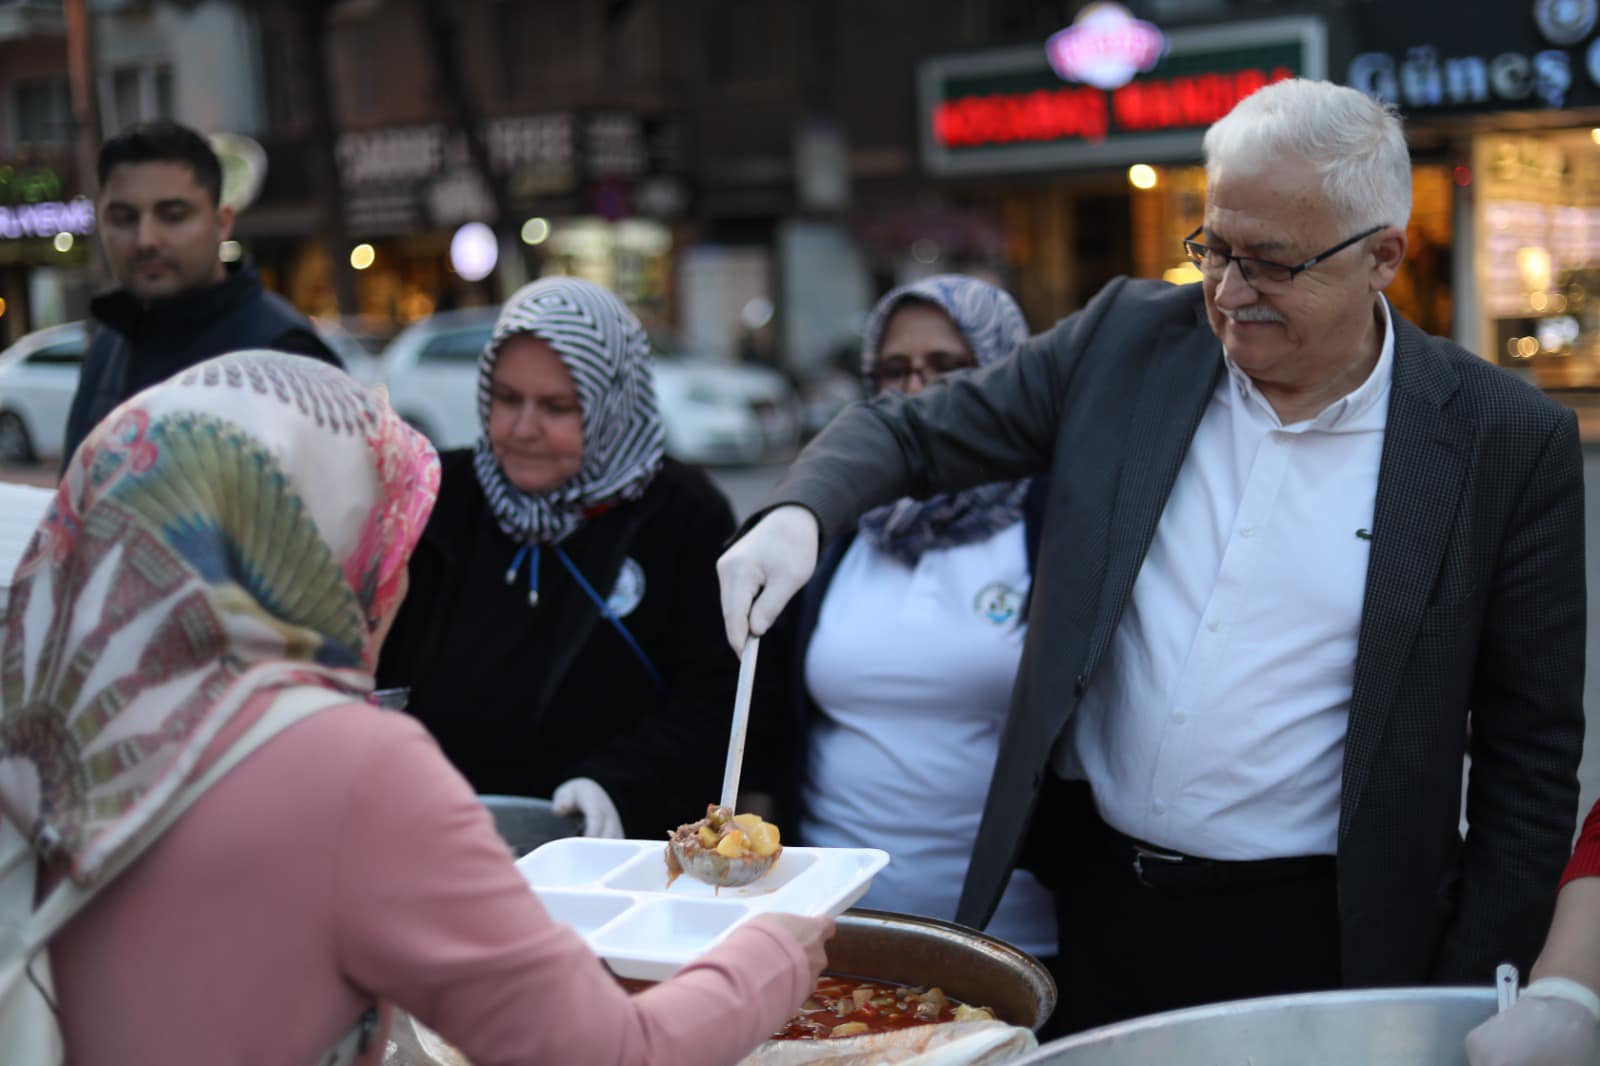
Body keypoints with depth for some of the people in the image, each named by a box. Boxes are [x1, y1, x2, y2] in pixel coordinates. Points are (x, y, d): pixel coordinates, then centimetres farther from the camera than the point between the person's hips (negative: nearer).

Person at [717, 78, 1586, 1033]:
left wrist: (1464, 1006, -6)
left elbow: (1531, 756, -4)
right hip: (1088, 904, 3)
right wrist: (797, 516, -18)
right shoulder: (1130, 339, -3)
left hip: (1315, 941, -2)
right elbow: (912, 432, 4)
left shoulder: (1511, 442, -9)